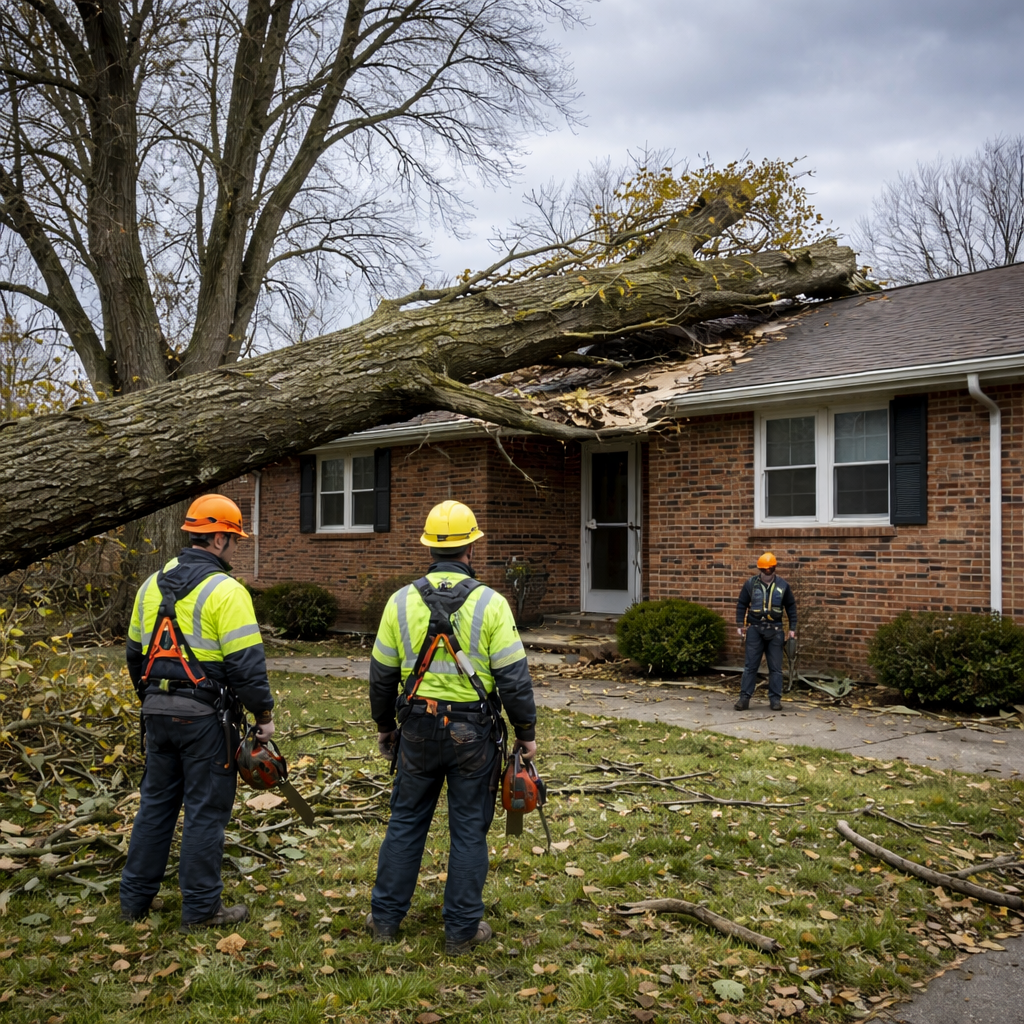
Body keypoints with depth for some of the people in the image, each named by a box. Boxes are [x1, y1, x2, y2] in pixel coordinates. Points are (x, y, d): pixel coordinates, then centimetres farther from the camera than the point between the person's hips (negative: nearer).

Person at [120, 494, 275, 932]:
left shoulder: (152, 585, 9)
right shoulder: (225, 591, -15)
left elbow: (136, 653, 17)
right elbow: (246, 662, -18)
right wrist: (264, 714, -8)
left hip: (158, 713, 7)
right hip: (205, 716, -7)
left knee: (156, 802, 18)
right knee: (206, 810, 3)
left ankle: (135, 898, 27)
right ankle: (200, 908, 12)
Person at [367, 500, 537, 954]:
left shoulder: (401, 601, -2)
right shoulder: (490, 603, -11)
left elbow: (381, 674, 5)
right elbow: (513, 677, -11)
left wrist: (384, 725, 19)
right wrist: (527, 731, 1)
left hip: (418, 729, 3)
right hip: (474, 731, -2)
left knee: (406, 821, 16)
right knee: (469, 829, 9)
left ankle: (385, 917, 26)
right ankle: (462, 929, 17)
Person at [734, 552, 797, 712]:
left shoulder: (783, 585, 1)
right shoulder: (750, 584, -1)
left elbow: (791, 607, 8)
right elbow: (741, 605, 6)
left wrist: (792, 628, 5)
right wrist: (740, 625, -1)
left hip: (775, 630, 1)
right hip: (755, 629, 0)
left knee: (775, 667, 4)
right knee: (750, 665, 1)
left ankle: (775, 699, 11)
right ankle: (744, 697, 4)